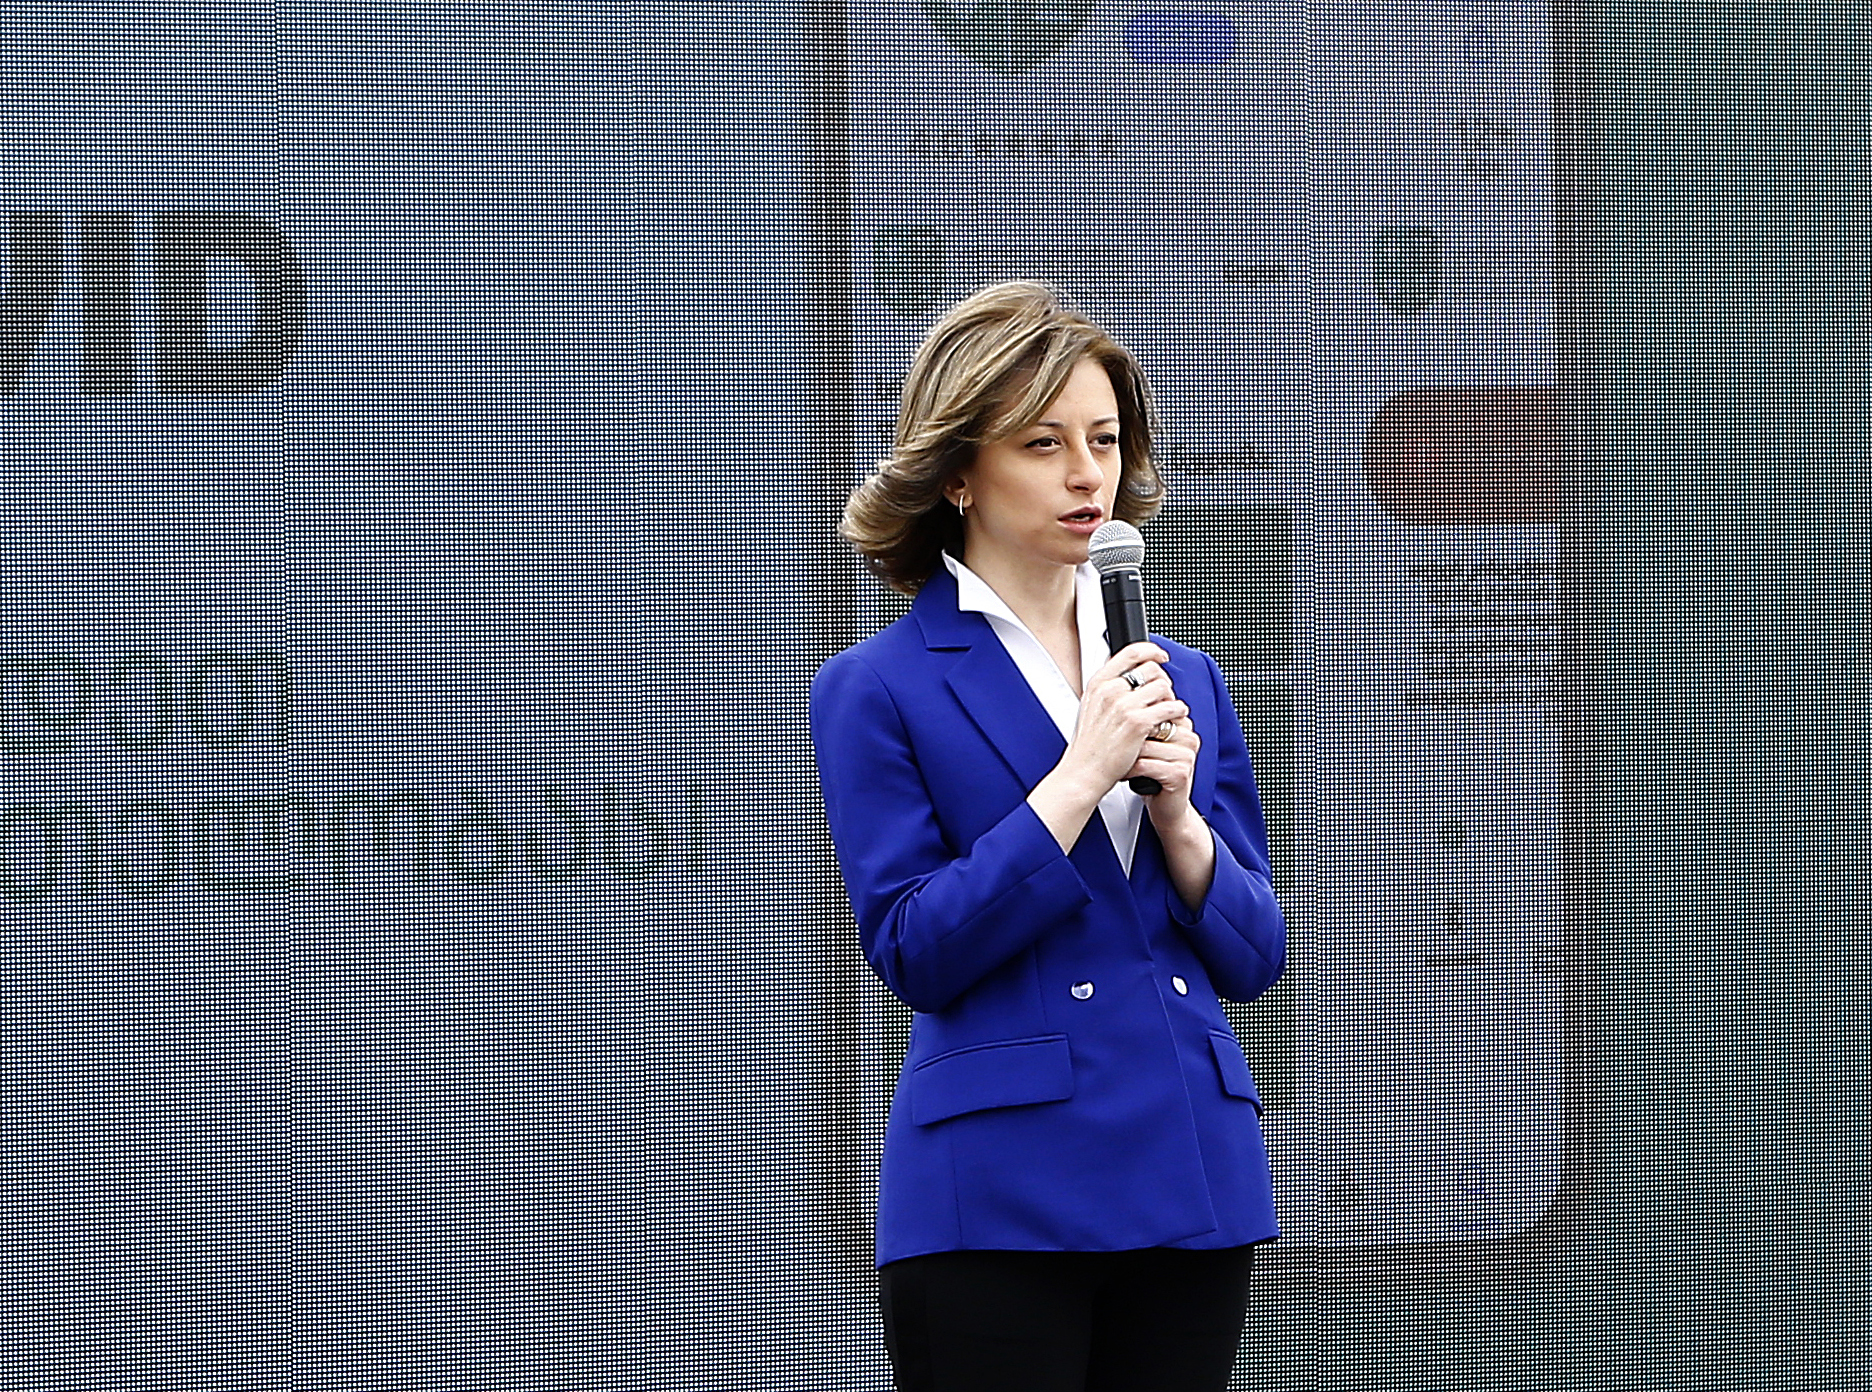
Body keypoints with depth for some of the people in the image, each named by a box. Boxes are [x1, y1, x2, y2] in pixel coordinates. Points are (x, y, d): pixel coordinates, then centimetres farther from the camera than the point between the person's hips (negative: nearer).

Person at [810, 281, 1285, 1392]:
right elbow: (912, 951, -9)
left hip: (1194, 1177, 5)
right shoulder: (879, 690, 0)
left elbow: (1256, 959, 12)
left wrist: (1176, 811, -7)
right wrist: (1079, 777, -13)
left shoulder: (1183, 678, 15)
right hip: (999, 1203, -5)